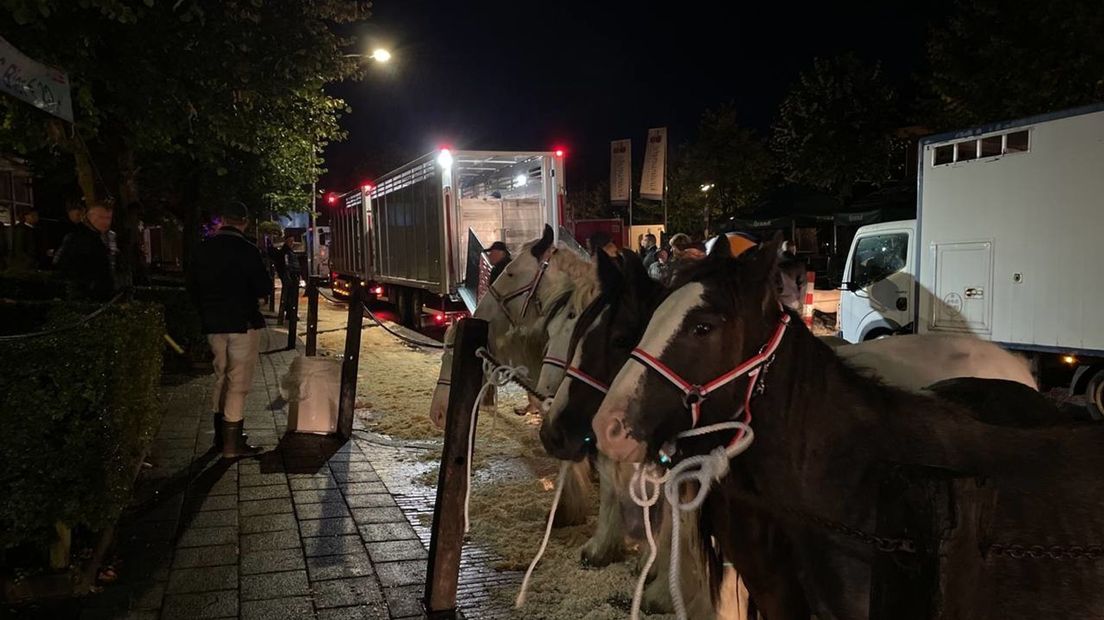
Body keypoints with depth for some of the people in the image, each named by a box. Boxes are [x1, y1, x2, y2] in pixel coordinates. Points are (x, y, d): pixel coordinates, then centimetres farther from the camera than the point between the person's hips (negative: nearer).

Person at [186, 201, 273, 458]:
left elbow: (192, 286, 12)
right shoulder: (247, 250, -15)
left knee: (221, 377, 18)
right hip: (243, 323, -6)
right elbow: (264, 288, -16)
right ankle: (232, 444, 0)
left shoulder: (204, 249, 4)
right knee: (238, 382, -1)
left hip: (214, 324, 6)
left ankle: (221, 436, 26)